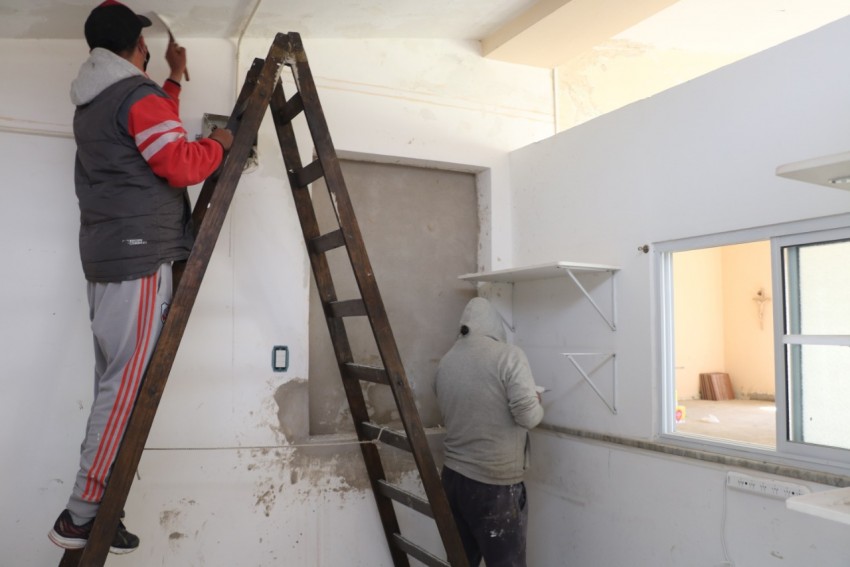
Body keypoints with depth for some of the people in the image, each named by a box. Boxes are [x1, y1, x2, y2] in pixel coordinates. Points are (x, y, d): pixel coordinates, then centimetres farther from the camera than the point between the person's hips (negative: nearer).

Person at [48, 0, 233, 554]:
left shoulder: (92, 104, 20)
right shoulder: (138, 95, -9)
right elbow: (182, 166, -16)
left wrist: (176, 78, 41)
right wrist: (219, 144, 3)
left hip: (107, 258, 9)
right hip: (140, 258, -9)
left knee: (114, 382, 9)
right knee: (127, 384, -7)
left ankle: (93, 509, 14)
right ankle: (81, 515, -2)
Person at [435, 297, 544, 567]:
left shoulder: (446, 361, 6)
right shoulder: (508, 355, -13)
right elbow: (529, 416, -16)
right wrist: (537, 404, 5)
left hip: (453, 477, 6)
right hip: (495, 484, -6)